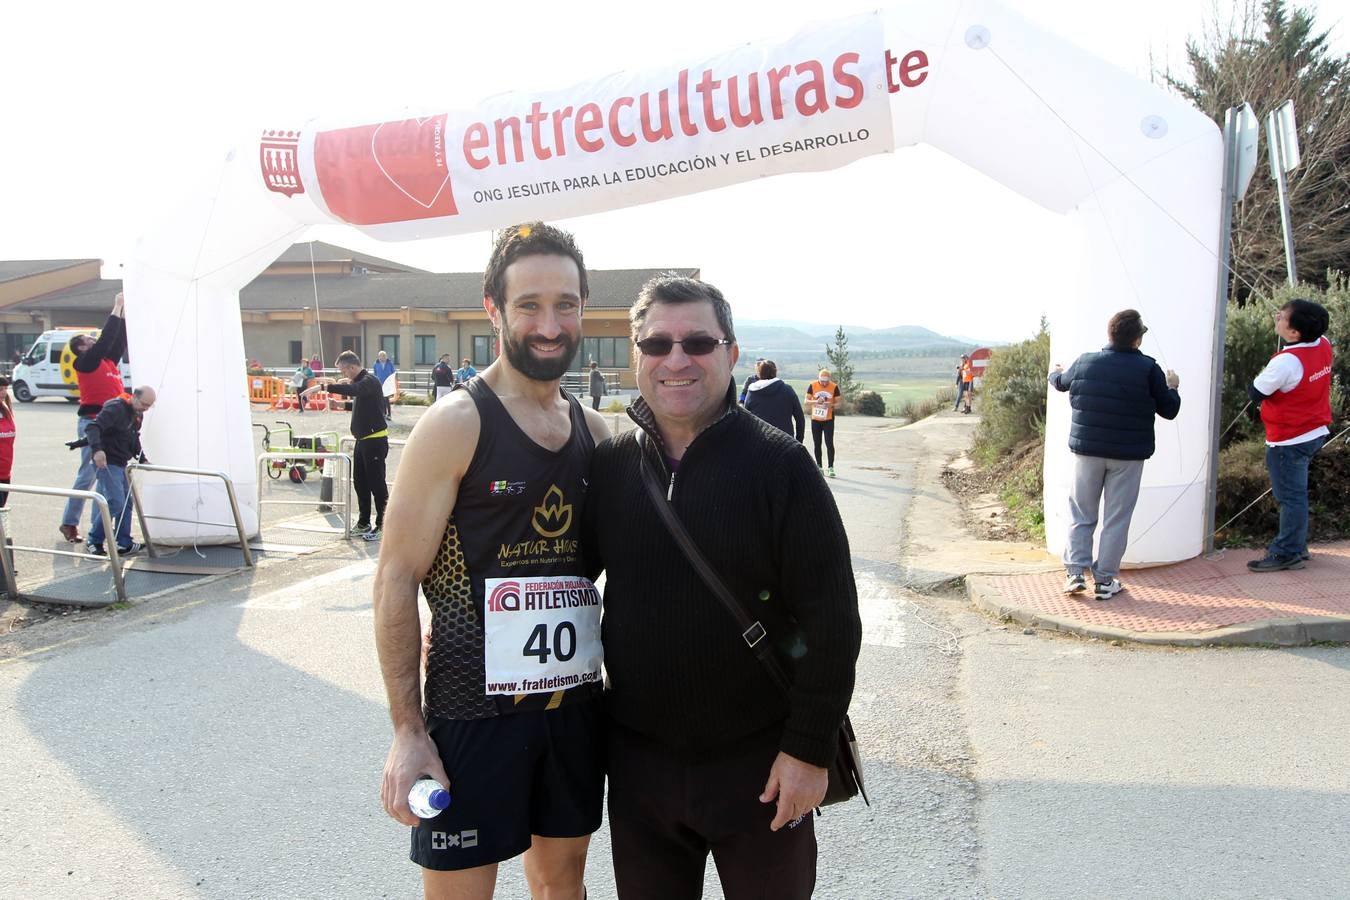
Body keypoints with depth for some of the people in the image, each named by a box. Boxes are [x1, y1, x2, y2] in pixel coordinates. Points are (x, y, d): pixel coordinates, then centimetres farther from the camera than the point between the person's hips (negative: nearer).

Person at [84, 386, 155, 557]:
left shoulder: (138, 414, 12)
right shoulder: (115, 408, -17)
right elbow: (93, 427, -27)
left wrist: (142, 459, 15)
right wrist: (97, 449, -41)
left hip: (121, 464, 10)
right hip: (107, 462, -10)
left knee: (127, 503, 9)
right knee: (115, 502, -15)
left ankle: (124, 544, 15)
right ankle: (93, 541, -1)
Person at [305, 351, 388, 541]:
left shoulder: (370, 381, -17)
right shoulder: (360, 382, 13)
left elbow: (353, 389, -37)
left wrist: (323, 387, -42)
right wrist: (337, 385, 12)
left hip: (375, 440, -10)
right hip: (363, 439, 10)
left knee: (376, 483, -5)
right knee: (359, 482, 14)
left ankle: (382, 526, 2)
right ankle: (363, 523, 23)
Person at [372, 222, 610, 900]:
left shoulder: (595, 430, 5)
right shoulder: (457, 423, -12)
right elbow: (397, 578, -12)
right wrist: (408, 731, -15)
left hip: (575, 702, 6)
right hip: (473, 711, -5)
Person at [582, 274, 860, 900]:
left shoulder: (780, 466, -12)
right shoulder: (608, 466, -1)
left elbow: (832, 620, -11)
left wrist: (810, 749, -12)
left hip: (759, 760, -3)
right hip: (638, 756, 3)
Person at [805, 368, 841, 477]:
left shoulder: (834, 387, -5)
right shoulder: (812, 386, -4)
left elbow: (838, 402, 1)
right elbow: (806, 400, -1)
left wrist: (831, 405, -21)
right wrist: (816, 401, -21)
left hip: (828, 419, -2)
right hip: (815, 419, 2)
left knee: (829, 443, -7)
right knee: (817, 444, 8)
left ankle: (831, 467, -3)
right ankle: (819, 467, 19)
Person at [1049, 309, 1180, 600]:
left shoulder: (1084, 363, 0)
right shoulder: (1148, 369, -9)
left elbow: (1061, 382, 22)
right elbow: (1169, 410, 0)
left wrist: (1055, 372, 45)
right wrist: (1172, 388, 21)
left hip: (1087, 450, 2)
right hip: (1128, 455, -2)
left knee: (1081, 514, 12)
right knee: (1116, 518, 5)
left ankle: (1075, 572, 7)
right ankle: (1105, 580, 8)